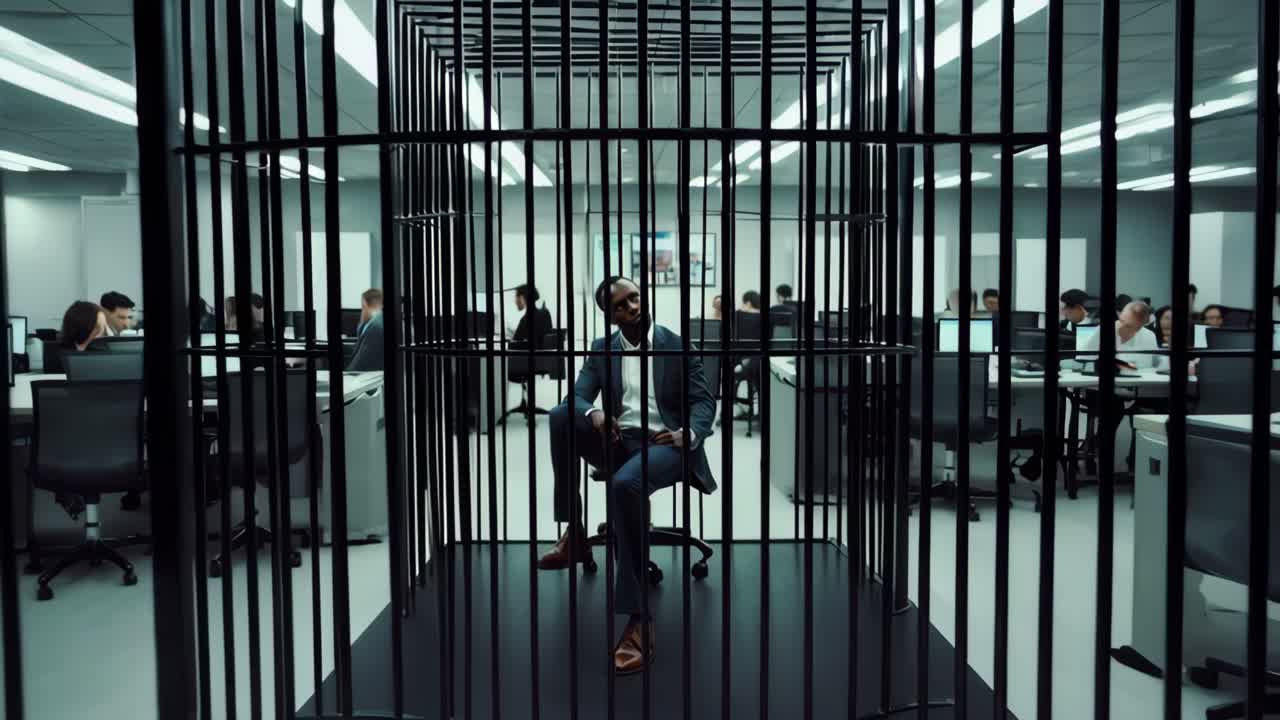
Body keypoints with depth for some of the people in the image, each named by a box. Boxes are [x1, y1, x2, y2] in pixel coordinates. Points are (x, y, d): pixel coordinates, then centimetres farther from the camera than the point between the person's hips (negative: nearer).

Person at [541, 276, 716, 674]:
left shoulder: (678, 346, 5)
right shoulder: (601, 349, 12)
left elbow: (703, 400, 1)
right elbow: (578, 396, 3)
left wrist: (689, 434, -21)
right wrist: (594, 414, -22)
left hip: (663, 444, -4)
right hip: (617, 443, 4)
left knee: (626, 485, -38)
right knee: (561, 415, -24)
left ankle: (638, 618, -33)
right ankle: (573, 532, -16)